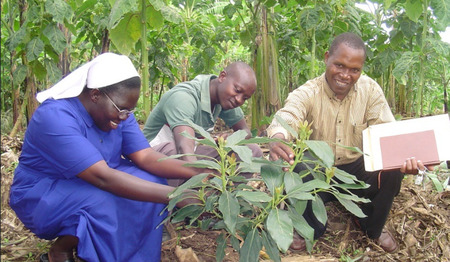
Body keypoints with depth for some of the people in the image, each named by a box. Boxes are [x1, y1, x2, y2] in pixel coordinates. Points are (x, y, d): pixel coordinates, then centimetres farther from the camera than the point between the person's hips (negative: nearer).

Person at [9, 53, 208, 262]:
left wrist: (198, 172, -29)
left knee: (153, 182, -15)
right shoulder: (55, 116, -30)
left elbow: (145, 157, -14)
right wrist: (174, 196, -42)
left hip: (90, 185, 7)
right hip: (41, 195, -6)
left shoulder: (116, 111, -7)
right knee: (103, 203, -35)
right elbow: (102, 177, -38)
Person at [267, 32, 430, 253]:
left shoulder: (370, 90, -8)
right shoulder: (306, 94, -17)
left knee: (391, 172, -25)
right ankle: (311, 228, -3)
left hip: (356, 169, 2)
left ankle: (373, 228, 6)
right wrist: (277, 140, -63)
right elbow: (285, 119, -37)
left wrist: (405, 157, -37)